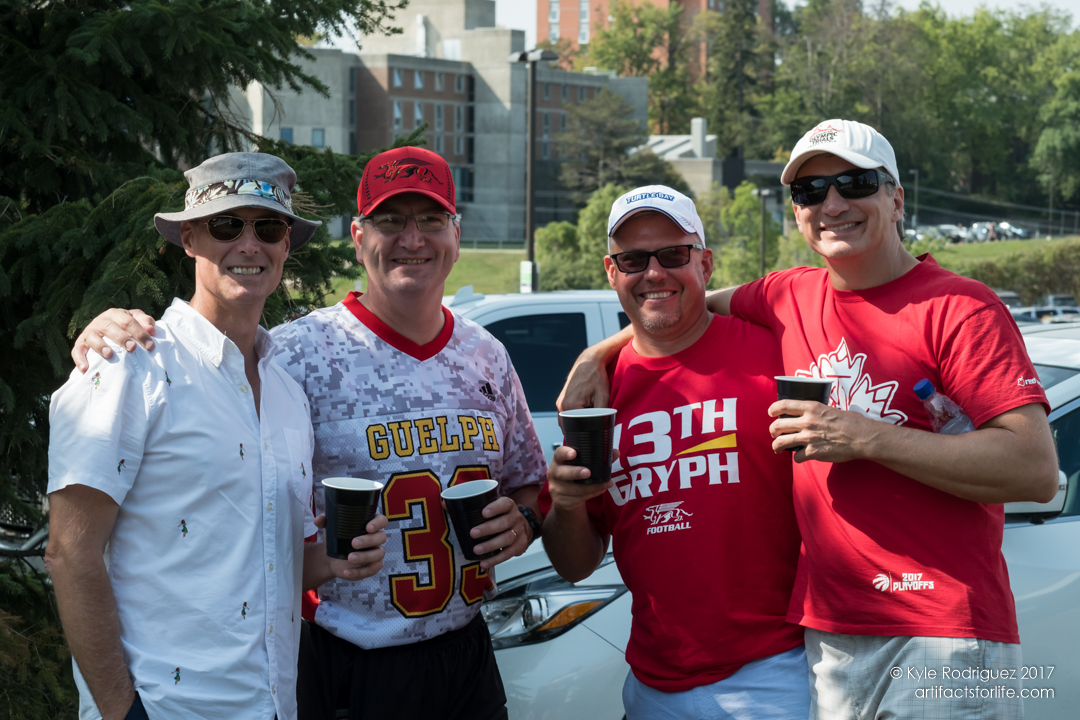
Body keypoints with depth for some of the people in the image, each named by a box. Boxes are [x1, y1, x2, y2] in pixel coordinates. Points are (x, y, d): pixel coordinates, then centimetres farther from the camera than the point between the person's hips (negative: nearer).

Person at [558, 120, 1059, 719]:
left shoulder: (957, 307, -7)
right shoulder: (789, 298, 11)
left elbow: (1037, 470, -16)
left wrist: (863, 438, -17)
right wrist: (597, 356, 16)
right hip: (824, 636, 5)